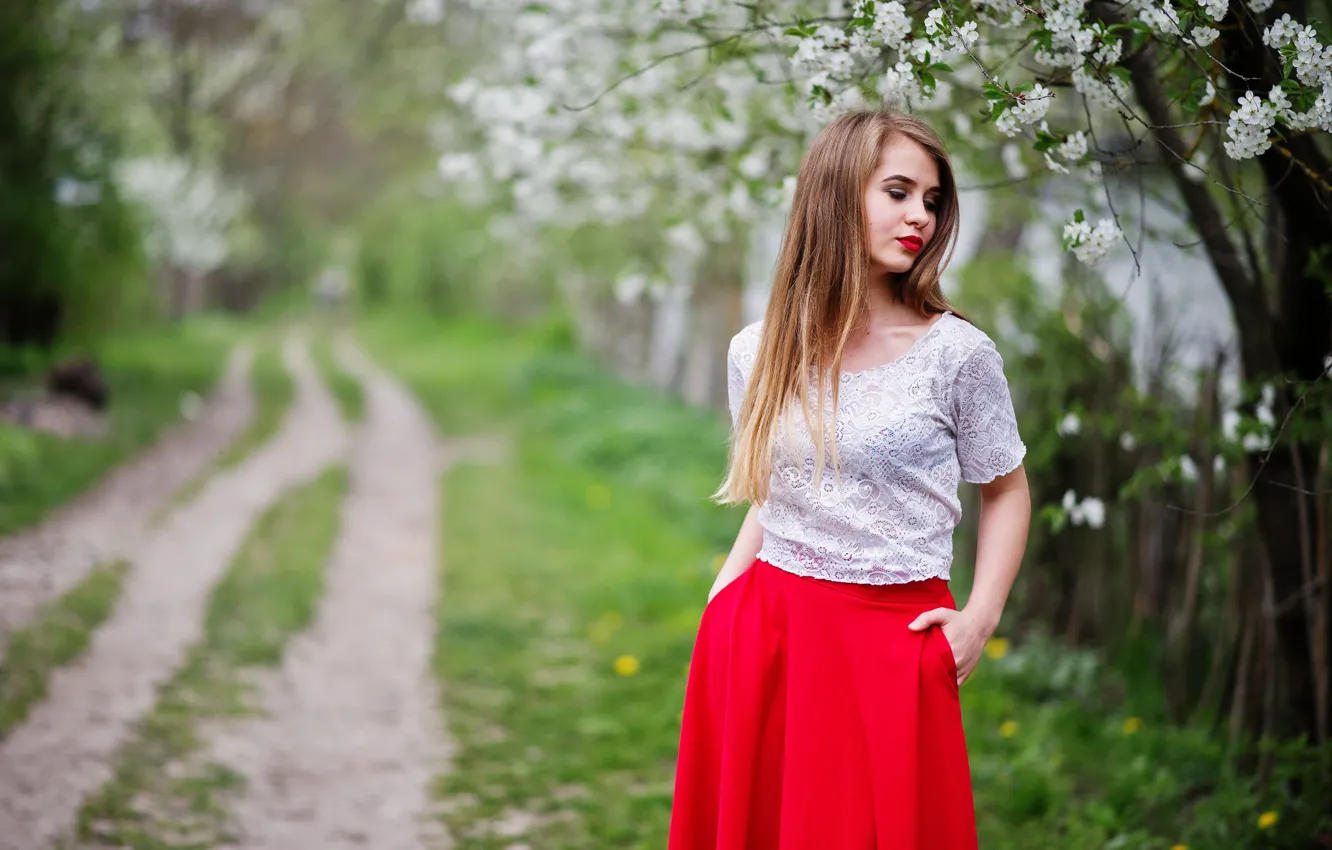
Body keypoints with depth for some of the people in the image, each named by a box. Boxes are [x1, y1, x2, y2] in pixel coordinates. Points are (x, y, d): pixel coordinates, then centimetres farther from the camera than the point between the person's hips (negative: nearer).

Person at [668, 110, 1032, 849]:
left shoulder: (957, 353, -5)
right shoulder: (757, 353, 4)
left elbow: (1005, 491, 5)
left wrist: (980, 618, -6)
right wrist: (716, 606, 4)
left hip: (891, 645, -2)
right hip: (762, 641, 3)